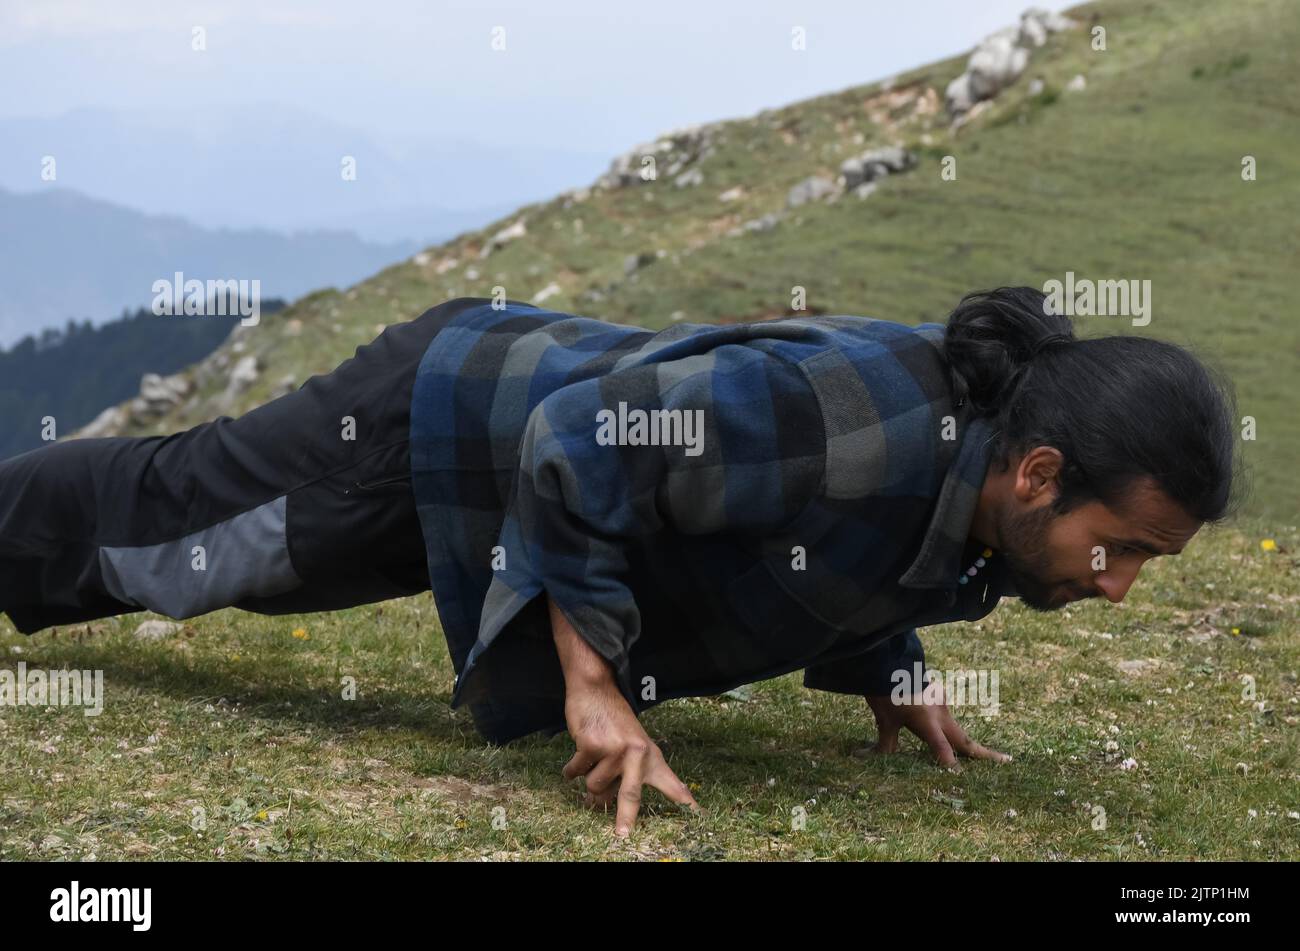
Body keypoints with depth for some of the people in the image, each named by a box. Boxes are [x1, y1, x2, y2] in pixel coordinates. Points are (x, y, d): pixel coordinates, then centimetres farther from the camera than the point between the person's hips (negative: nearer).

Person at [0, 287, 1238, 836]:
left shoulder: (986, 496, -14)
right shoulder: (851, 412, -41)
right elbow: (578, 445, -35)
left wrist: (892, 680, -4)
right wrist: (595, 687, -34)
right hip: (431, 423, -7)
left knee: (171, 522, 28)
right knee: (146, 527, 17)